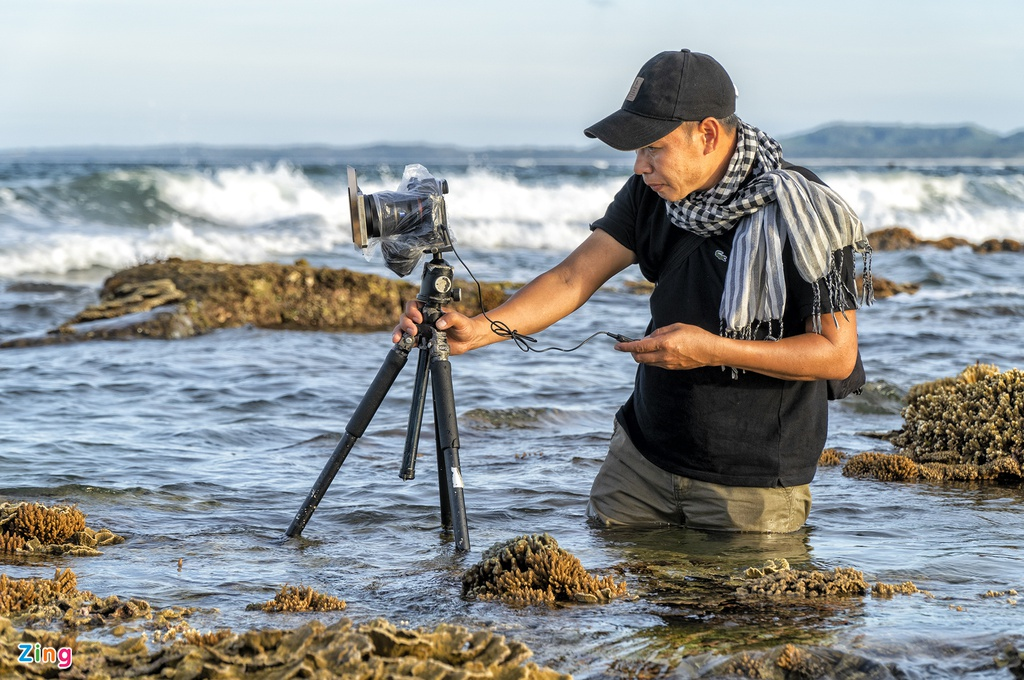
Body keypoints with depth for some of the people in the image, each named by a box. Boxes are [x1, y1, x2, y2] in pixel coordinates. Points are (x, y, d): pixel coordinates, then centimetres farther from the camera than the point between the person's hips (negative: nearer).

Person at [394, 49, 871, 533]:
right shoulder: (651, 192, -2)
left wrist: (715, 350, -27)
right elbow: (575, 277, -7)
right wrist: (477, 329, -22)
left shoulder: (804, 216, -20)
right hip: (643, 454, 5)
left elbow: (837, 354, -18)